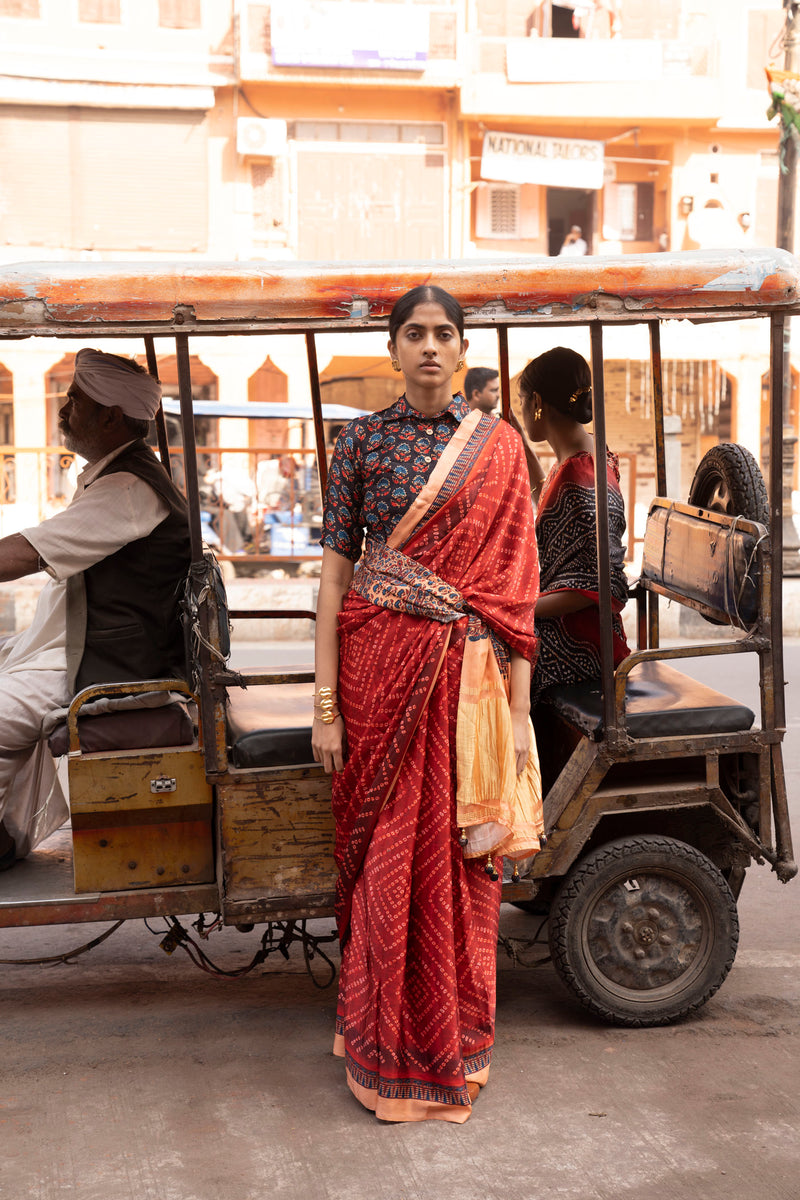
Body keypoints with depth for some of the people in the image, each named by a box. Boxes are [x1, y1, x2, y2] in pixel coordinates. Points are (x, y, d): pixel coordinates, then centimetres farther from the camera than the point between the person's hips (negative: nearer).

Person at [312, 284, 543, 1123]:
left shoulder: (498, 447, 4)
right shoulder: (361, 441, 3)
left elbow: (515, 584, 3)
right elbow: (334, 573, 0)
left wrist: (518, 709, -1)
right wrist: (325, 702, -5)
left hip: (465, 673, 1)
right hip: (379, 664, 0)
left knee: (460, 860, 6)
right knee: (386, 859, 4)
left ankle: (454, 1046, 23)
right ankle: (386, 1051, 19)